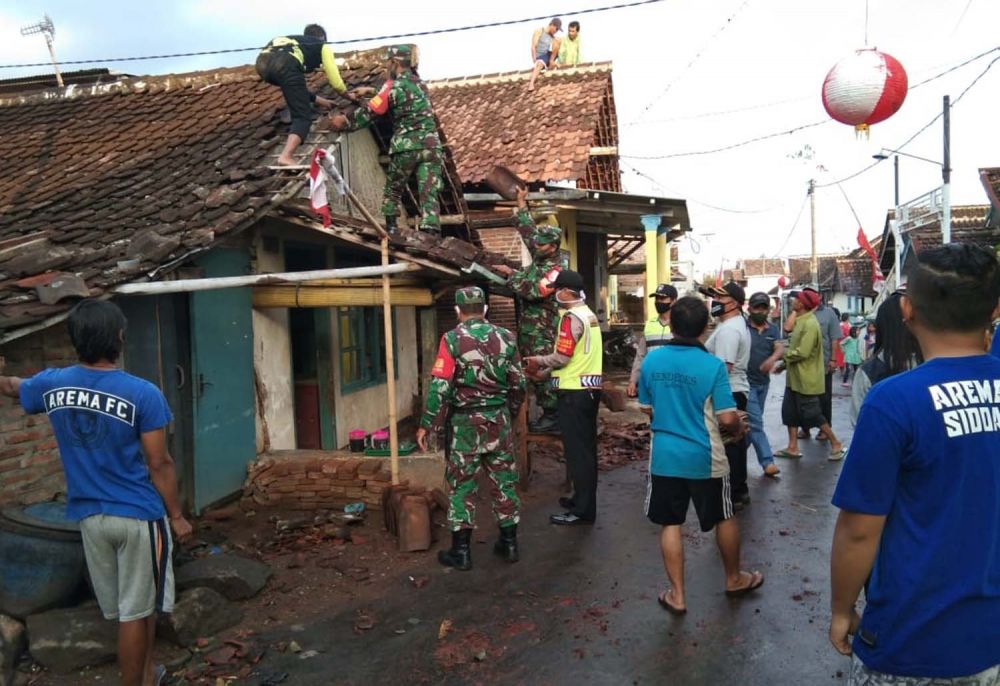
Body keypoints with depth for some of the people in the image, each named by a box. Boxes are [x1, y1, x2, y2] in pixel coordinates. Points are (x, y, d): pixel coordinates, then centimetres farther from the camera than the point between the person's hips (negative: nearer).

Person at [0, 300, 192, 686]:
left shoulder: (51, 385, -3)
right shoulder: (143, 394, -18)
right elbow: (159, 465, -14)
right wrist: (176, 515, -3)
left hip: (89, 516, 5)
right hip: (138, 515, -5)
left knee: (124, 608, 20)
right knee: (135, 612, 7)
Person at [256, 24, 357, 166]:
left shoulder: (292, 40, 46)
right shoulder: (323, 46, 29)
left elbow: (296, 86, 48)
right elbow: (335, 81, 25)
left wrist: (321, 101, 55)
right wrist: (348, 95, 46)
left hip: (262, 62, 6)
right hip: (285, 65, -6)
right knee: (303, 116, -4)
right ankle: (286, 156, -26)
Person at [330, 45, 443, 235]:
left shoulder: (394, 86, -1)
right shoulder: (420, 84, 19)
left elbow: (370, 111, -1)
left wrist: (347, 123, 10)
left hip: (406, 146, -4)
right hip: (431, 144, 4)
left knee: (393, 190, 15)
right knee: (429, 193, -4)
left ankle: (390, 229, 14)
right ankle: (431, 233, -16)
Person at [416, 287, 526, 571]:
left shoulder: (452, 339, -9)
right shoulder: (505, 337, 2)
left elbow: (440, 386, -14)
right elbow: (518, 383, 7)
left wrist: (426, 425, -6)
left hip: (466, 421, -3)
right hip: (499, 419, 3)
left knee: (462, 484, 6)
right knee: (505, 481, 13)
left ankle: (461, 551, 11)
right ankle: (509, 543, 23)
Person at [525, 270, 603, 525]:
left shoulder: (571, 317, -14)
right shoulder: (589, 314, 15)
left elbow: (562, 356, -19)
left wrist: (538, 361, 0)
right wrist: (544, 370, 15)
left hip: (575, 391, -10)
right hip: (590, 387, 10)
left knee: (576, 450, -4)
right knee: (586, 448, 15)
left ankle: (582, 510, 0)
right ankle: (584, 500, 26)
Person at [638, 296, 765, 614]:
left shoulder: (651, 360, -5)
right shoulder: (713, 365, -16)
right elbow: (727, 418, -16)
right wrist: (739, 428, 6)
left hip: (664, 455, 2)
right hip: (704, 458, -2)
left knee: (670, 524, 12)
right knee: (724, 518, 20)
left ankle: (677, 594, 19)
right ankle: (734, 578, 39)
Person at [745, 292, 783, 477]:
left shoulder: (773, 329, 6)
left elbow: (780, 348, -9)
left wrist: (772, 359, -30)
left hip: (763, 382, 7)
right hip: (746, 382, -6)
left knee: (753, 421, 16)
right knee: (755, 423, -9)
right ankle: (767, 461, -9)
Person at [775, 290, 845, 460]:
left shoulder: (810, 324, -21)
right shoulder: (801, 321, 11)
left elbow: (803, 352, -27)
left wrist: (784, 354, -12)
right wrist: (784, 364, 10)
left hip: (806, 379, -10)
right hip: (795, 378, 10)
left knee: (813, 414, -1)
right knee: (790, 411, 10)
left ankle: (836, 445, 14)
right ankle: (793, 447, 17)